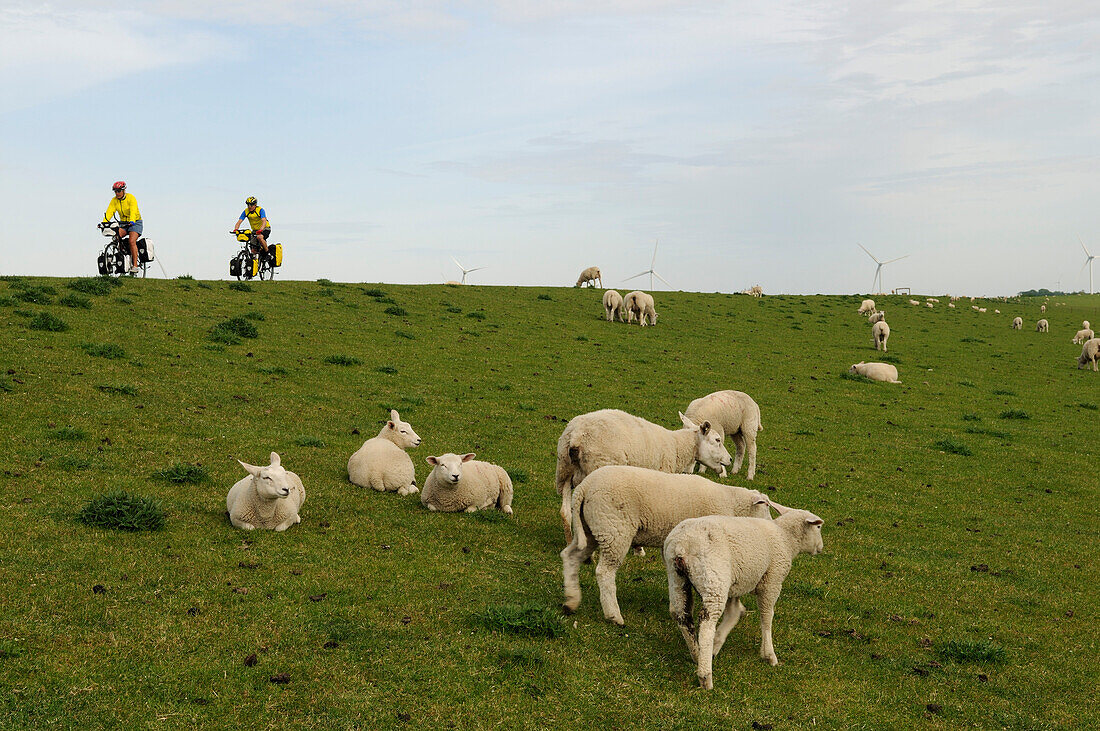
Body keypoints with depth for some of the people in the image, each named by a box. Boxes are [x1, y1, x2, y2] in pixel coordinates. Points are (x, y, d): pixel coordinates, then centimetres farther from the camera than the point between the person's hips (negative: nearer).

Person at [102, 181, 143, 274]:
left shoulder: (131, 198, -16)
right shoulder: (114, 201, -1)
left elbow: (133, 211, -30)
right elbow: (109, 212, -12)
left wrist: (132, 221, -47)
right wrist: (104, 223, -28)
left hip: (135, 222, -5)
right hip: (123, 223, 5)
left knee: (132, 241, -25)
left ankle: (135, 265, -23)